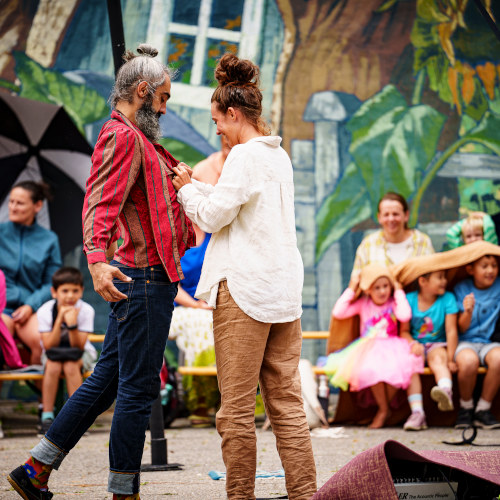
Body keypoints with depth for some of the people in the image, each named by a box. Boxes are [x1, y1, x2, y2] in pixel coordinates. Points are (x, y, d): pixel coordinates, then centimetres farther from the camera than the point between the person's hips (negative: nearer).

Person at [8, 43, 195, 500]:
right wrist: (97, 261, -40)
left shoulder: (140, 139, 21)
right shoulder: (121, 136, -12)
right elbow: (100, 202, -26)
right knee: (138, 389, -5)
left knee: (106, 379, 12)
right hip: (144, 279, -10)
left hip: (149, 278, 10)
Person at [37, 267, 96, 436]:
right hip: (53, 353, 1)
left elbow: (78, 346, -22)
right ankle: (47, 416, -26)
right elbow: (49, 346, -21)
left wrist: (72, 324, -38)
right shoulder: (45, 311, -16)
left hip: (82, 354, 0)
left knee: (70, 366, -34)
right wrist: (60, 319, -31)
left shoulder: (86, 310, -17)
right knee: (53, 365, -33)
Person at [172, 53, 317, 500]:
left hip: (243, 288, -8)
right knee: (287, 403, 7)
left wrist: (186, 191, 8)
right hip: (284, 288, 8)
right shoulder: (279, 155, 16)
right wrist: (195, 185, 26)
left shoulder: (244, 156, -10)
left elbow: (213, 217, -8)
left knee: (237, 407, -1)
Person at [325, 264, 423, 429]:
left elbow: (405, 316, -16)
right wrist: (351, 290, -1)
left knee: (395, 368, -35)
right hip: (369, 349, 0)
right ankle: (383, 409, -13)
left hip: (391, 347, 0)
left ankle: (383, 408, -9)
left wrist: (399, 292, -5)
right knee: (371, 369, -36)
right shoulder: (363, 304, 8)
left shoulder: (393, 303, 7)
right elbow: (338, 313, -4)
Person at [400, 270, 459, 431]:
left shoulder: (447, 299, -4)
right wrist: (413, 344, -20)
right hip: (416, 344, 1)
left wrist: (450, 358, -15)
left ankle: (446, 390, -67)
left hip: (437, 345, -1)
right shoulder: (409, 299, -2)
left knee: (437, 359, -35)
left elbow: (451, 330, -8)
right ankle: (417, 412, -39)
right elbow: (404, 330, 1)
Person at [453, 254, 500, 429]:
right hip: (466, 342, -1)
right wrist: (468, 311, -22)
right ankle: (466, 407, -8)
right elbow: (462, 328, -2)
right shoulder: (462, 289, 2)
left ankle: (482, 410, -15)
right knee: (469, 361, -36)